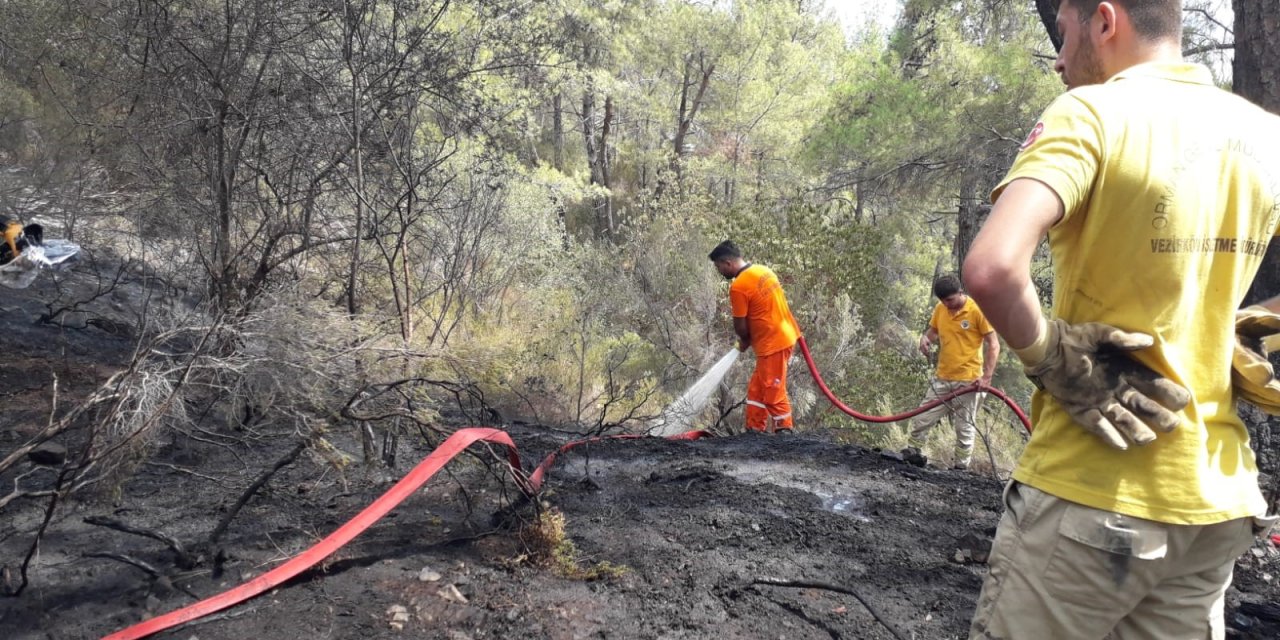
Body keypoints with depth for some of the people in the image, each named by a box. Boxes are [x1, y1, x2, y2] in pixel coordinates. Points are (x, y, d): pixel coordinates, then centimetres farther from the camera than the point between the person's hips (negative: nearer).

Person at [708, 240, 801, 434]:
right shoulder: (763, 270, 8)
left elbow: (740, 326, -12)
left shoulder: (738, 286, -18)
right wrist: (750, 339, 18)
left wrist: (744, 342, 10)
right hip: (784, 336, 10)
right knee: (756, 390, 16)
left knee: (774, 394, 1)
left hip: (773, 344, -9)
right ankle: (755, 432, 22)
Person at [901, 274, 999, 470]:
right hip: (942, 378, 5)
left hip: (967, 381, -5)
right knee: (921, 418, 6)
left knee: (964, 428, 3)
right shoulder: (940, 308, 3)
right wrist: (926, 338, -7)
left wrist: (987, 377, -17)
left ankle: (961, 467, 11)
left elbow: (993, 345, -10)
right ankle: (912, 452, 19)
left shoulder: (978, 311, -12)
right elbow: (933, 332, 18)